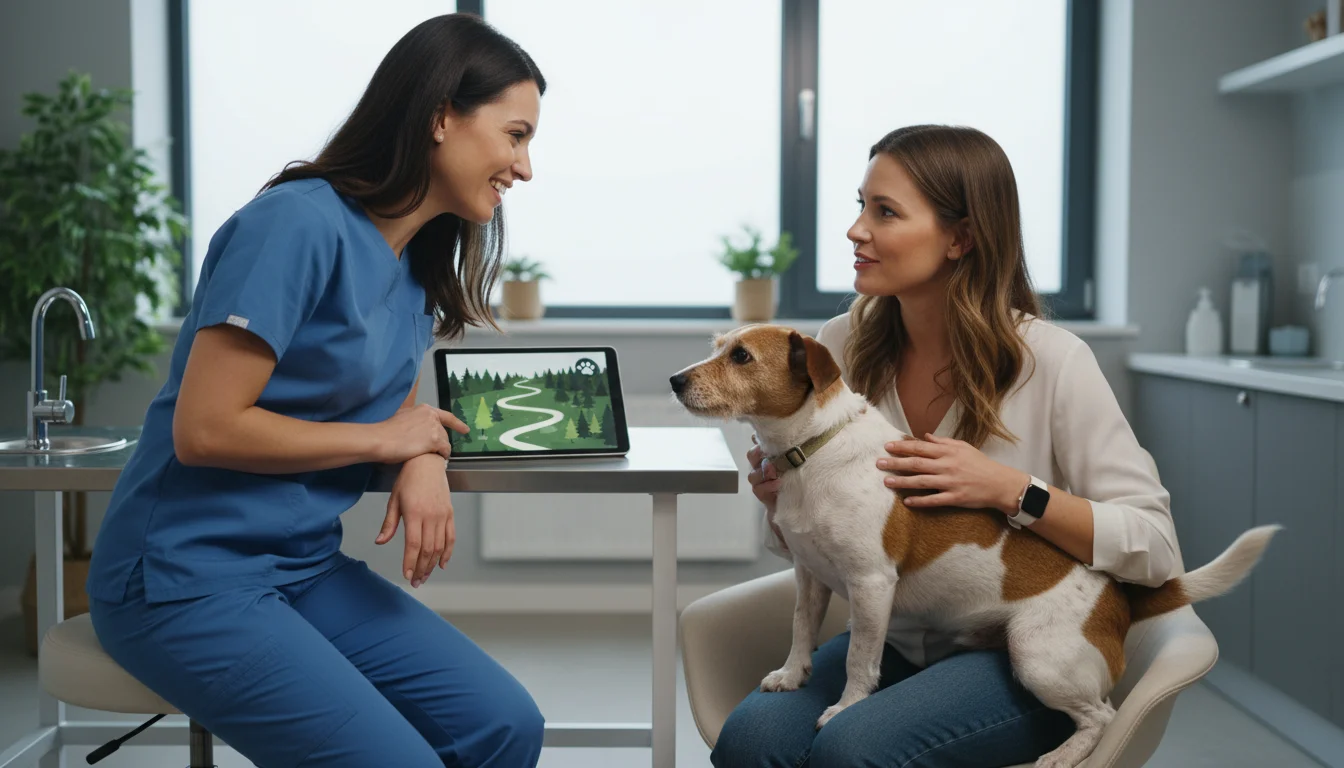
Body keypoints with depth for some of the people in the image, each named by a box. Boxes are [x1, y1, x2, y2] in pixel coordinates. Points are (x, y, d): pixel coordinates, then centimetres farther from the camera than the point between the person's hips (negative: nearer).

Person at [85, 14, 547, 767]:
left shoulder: (418, 263, 7)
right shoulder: (299, 224, -19)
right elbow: (204, 430, -23)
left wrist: (426, 462, -6)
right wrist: (385, 439, -12)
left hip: (307, 566, 8)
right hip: (190, 578, -7)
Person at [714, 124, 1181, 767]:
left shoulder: (1051, 361, -13)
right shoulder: (842, 346, -1)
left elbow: (1155, 550, -14)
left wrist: (1008, 490, -25)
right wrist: (781, 497, -13)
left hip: (1023, 658, -3)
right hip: (893, 638, 3)